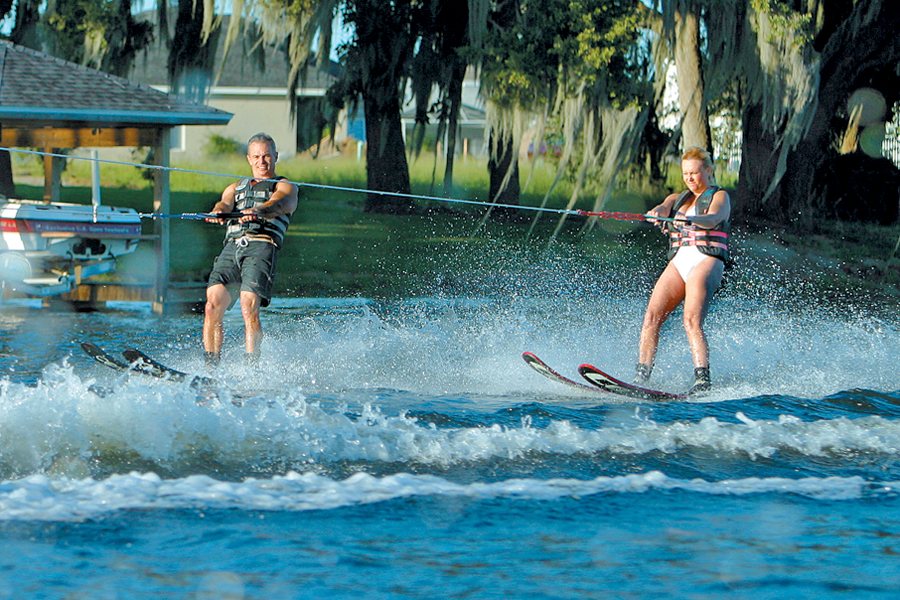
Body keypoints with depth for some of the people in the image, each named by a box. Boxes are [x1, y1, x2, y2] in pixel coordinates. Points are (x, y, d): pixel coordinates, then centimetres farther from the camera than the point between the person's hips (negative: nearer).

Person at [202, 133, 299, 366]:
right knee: (213, 305, -16)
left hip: (262, 246, -4)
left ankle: (251, 366, -27)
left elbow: (277, 205, -4)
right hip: (231, 248, 4)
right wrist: (218, 212, -16)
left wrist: (257, 212, -28)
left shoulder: (285, 187, 20)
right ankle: (211, 366, -15)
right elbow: (225, 203, 10)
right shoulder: (236, 188, 33)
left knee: (249, 308, -24)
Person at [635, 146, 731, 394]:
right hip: (679, 262, 6)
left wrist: (691, 220, -38)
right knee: (652, 316, -12)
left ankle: (703, 378, -33)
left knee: (692, 321, -25)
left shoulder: (719, 196, 8)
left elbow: (713, 219, -15)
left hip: (707, 261, -6)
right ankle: (642, 376, -13)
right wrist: (657, 213, -26)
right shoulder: (677, 199, 24)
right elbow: (663, 208, 1)